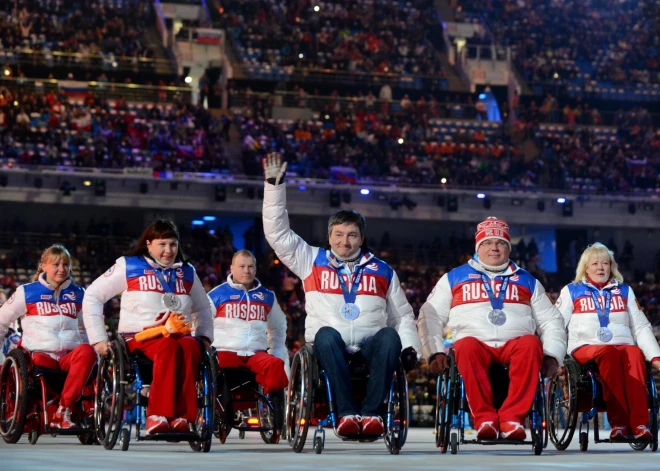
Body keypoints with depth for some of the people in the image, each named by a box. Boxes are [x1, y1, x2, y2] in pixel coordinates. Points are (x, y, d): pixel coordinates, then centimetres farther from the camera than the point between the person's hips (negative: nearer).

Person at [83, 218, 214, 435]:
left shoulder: (186, 272, 20)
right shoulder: (129, 266, 8)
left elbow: (203, 308, 34)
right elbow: (92, 296, 6)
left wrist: (205, 336, 16)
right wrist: (98, 339, -1)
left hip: (179, 335, 3)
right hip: (140, 337, -3)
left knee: (190, 347, -35)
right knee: (168, 348, -38)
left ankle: (182, 416, -42)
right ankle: (158, 415, -45)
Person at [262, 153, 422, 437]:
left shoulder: (382, 272, 20)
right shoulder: (312, 261, 16)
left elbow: (403, 315, 22)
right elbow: (277, 232, 11)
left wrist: (409, 347, 3)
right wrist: (275, 185, 6)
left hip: (370, 347, 1)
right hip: (330, 347, -1)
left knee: (389, 336, -32)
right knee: (327, 334, -37)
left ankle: (371, 412, -38)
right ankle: (347, 412, -41)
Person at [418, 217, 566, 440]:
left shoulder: (526, 281, 23)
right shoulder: (454, 278, 19)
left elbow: (551, 320, 22)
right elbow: (430, 316, 14)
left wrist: (552, 355, 5)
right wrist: (435, 352, -2)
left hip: (516, 345, 1)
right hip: (476, 344, -1)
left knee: (531, 344, -34)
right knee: (466, 346, -38)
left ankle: (512, 417, -39)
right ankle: (484, 418, -39)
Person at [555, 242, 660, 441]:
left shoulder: (624, 291, 22)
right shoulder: (571, 291, 15)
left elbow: (641, 328, 17)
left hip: (622, 346, 2)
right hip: (586, 348, -2)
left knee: (634, 354, -35)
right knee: (607, 352, -37)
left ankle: (639, 423, -44)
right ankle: (618, 422, -41)